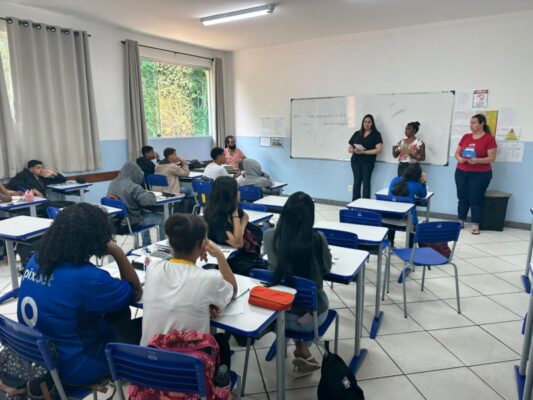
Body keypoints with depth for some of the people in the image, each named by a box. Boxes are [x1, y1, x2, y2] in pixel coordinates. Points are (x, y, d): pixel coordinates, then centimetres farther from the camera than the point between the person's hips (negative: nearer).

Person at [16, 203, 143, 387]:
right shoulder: (86, 277, -33)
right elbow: (136, 293, -18)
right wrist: (117, 252, -21)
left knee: (118, 309, 20)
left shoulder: (36, 260, -8)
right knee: (142, 326, 11)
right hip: (75, 368, -7)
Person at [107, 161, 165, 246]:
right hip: (132, 222, -8)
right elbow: (150, 201, -27)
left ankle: (146, 244, 41)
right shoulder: (134, 187, -27)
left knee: (144, 213, 35)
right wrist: (150, 193, -5)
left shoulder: (112, 184, -2)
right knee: (161, 217, 13)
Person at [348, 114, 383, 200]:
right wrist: (354, 150, -10)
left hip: (368, 162, -3)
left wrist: (364, 152, -15)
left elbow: (379, 149, -9)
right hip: (355, 161, 3)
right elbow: (349, 148, 13)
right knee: (356, 182, 3)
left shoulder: (376, 134, 2)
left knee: (366, 182, -3)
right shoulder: (357, 133, 13)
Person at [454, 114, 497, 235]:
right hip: (461, 173, 4)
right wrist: (459, 158, -10)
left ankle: (475, 225, 5)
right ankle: (460, 222, 17)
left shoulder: (489, 139, -5)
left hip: (480, 174, -4)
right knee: (462, 198, 7)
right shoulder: (466, 137, 9)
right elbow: (457, 152, 12)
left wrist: (477, 160, -25)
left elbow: (492, 158, -9)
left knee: (475, 199, -2)